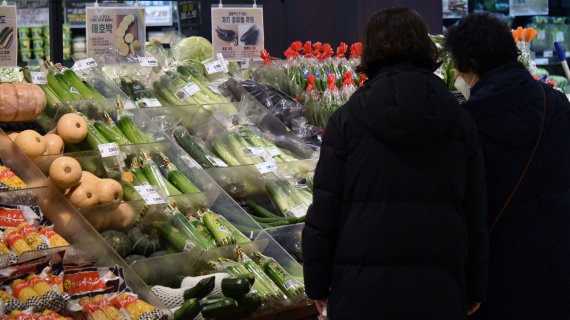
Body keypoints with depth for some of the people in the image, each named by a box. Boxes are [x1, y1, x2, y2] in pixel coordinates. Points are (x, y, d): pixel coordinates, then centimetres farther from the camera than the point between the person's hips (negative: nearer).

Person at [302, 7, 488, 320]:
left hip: (363, 286, -2)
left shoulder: (347, 120, -3)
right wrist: (474, 288, 14)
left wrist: (317, 284, 5)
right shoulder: (459, 121, 4)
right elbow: (474, 213, 6)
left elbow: (324, 211, -4)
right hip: (438, 287, 2)